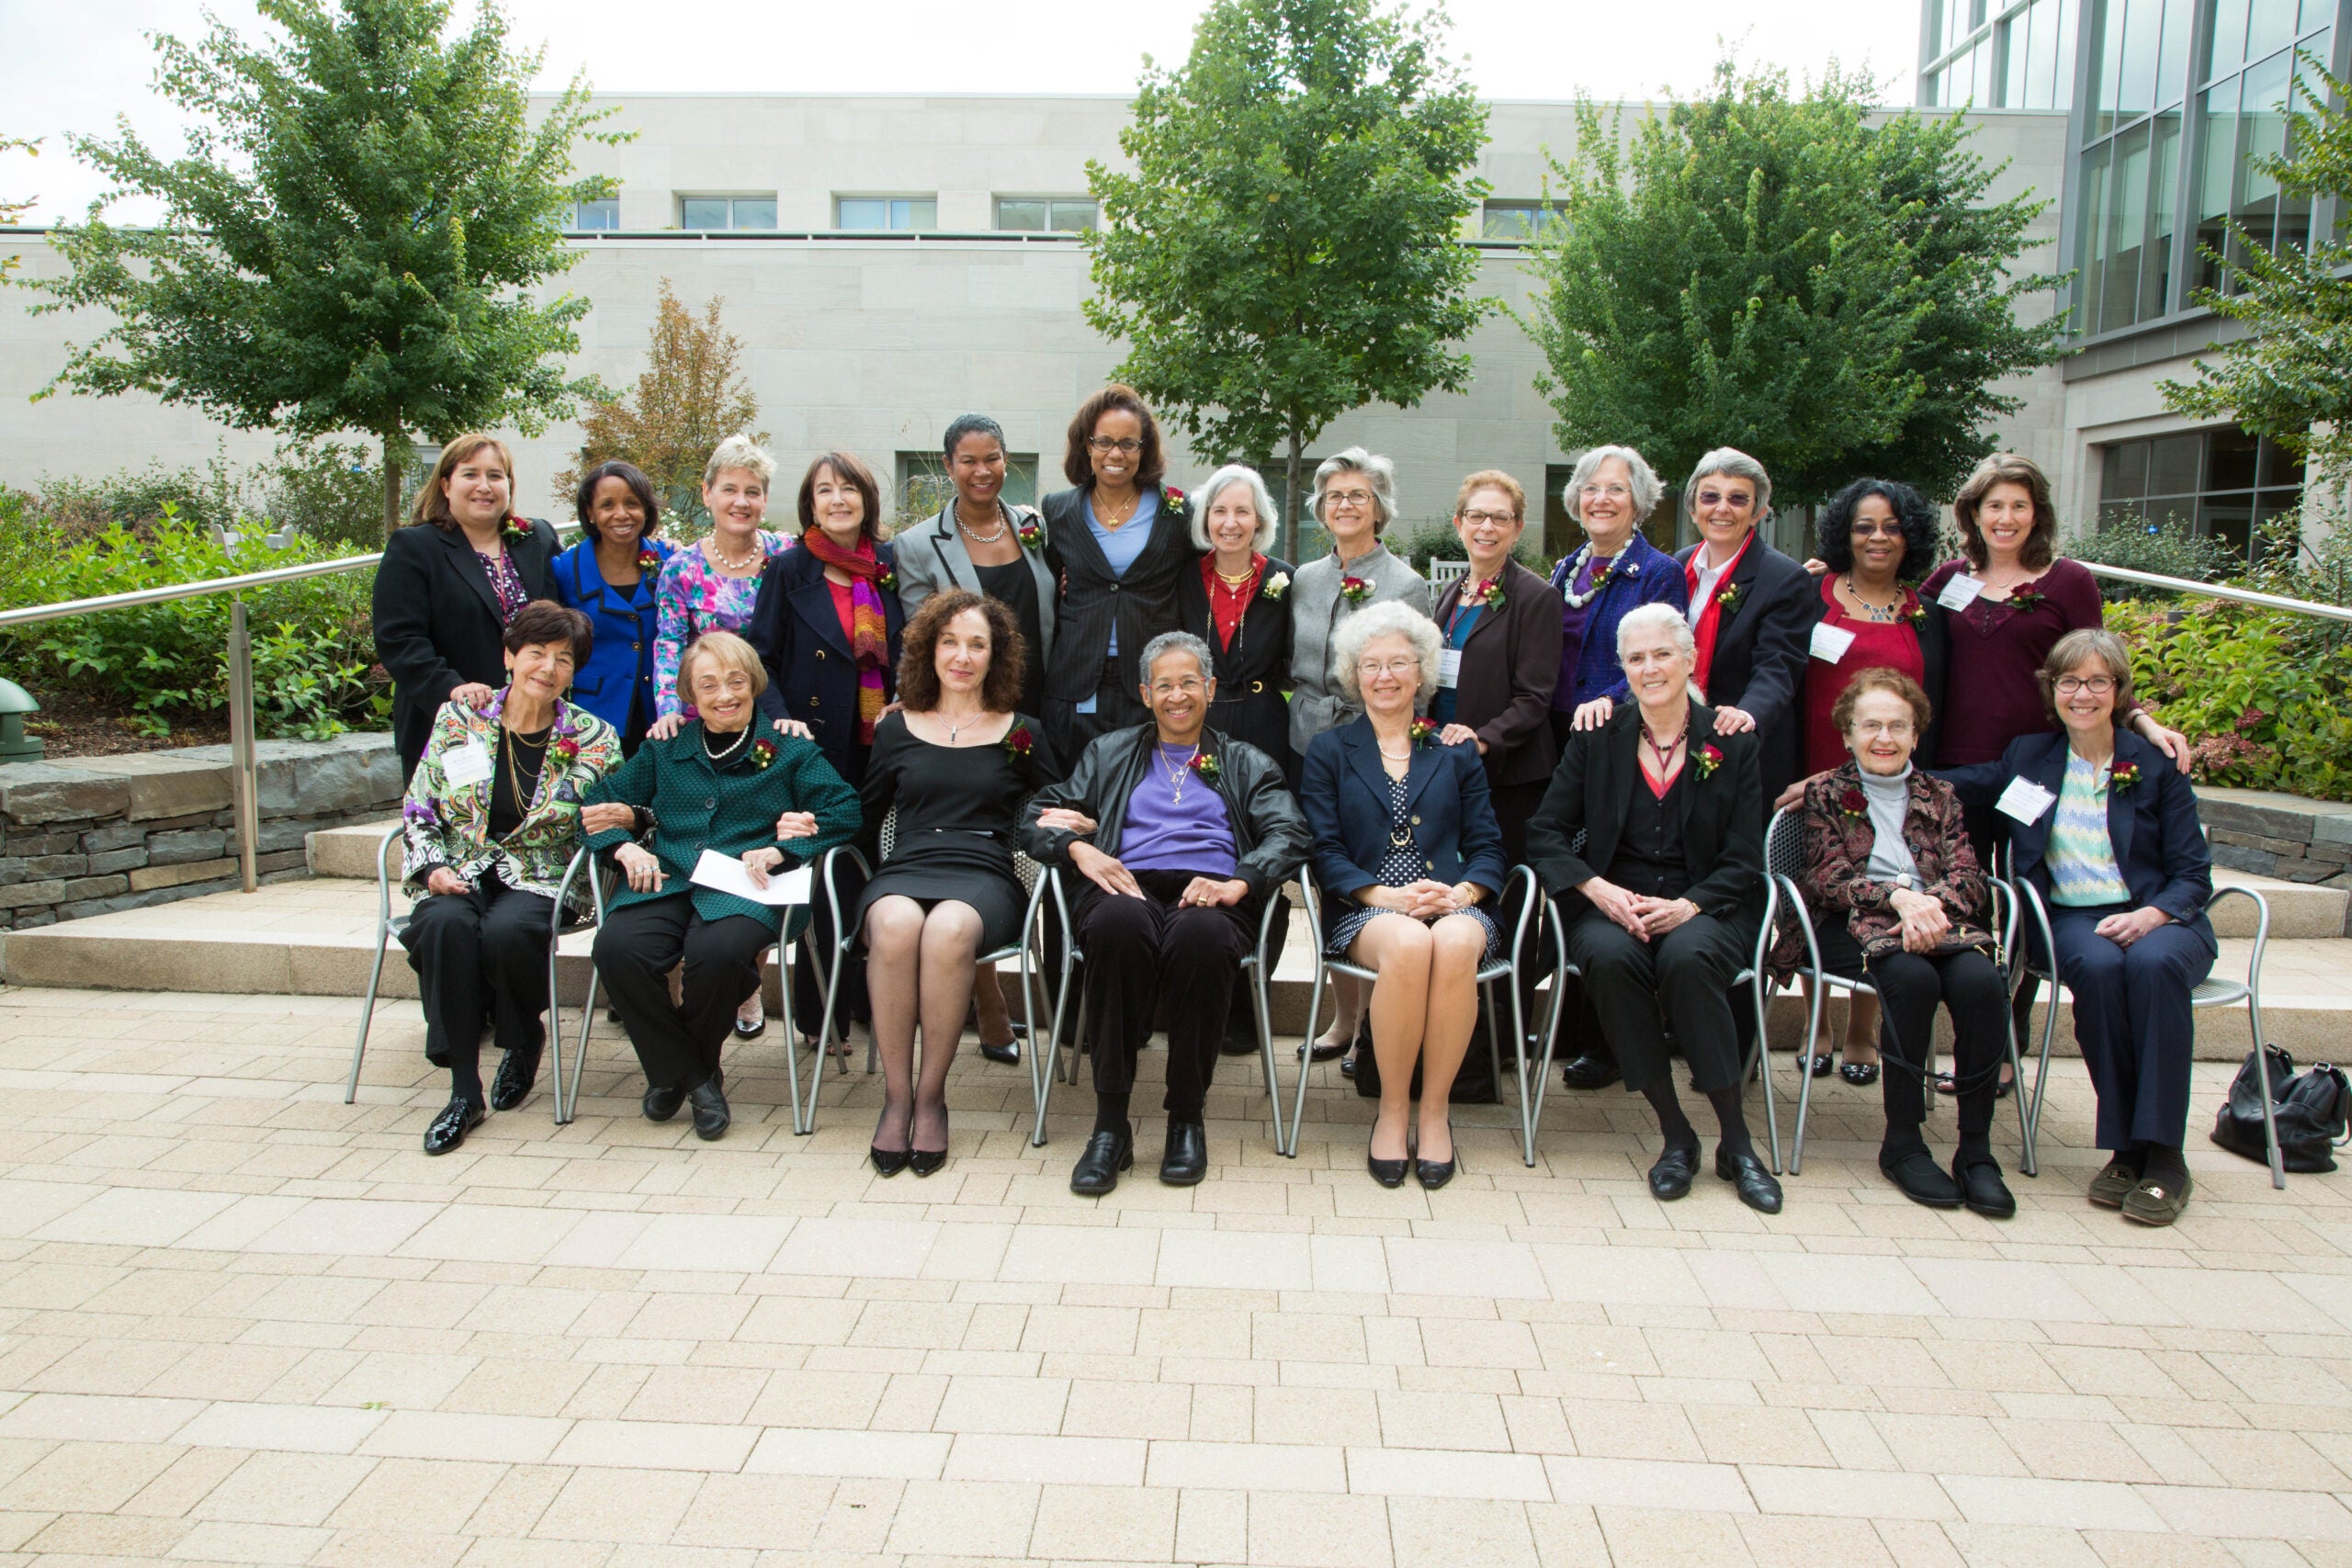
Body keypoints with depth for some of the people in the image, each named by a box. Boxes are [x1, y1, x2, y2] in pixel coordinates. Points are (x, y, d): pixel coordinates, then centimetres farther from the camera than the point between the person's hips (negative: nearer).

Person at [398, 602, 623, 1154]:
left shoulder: (593, 739, 2)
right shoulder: (459, 719, 5)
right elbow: (417, 812, 6)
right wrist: (433, 868, -9)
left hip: (539, 880, -1)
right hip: (459, 876, 2)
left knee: (507, 931, -34)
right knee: (445, 923, -33)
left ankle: (524, 1043, -1)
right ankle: (464, 1089, -24)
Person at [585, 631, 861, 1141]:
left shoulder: (789, 751, 15)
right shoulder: (664, 751, 25)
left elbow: (844, 810, 2)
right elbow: (601, 800, 22)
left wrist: (780, 851, -12)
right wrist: (625, 848, 0)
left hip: (745, 889, -3)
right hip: (665, 882, 3)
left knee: (719, 951, -37)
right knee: (617, 947, -30)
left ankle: (690, 1067, -5)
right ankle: (688, 1075, -8)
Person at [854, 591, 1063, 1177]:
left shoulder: (1022, 734, 17)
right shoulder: (897, 729, 20)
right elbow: (865, 819, 21)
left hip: (985, 877, -1)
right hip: (905, 871, 1)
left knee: (949, 928, -37)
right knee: (896, 924, -36)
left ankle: (932, 1094, -22)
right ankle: (896, 1095, -24)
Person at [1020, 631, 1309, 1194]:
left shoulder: (1247, 764, 26)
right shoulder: (1110, 754, 30)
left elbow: (1289, 834, 7)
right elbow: (1037, 818, 18)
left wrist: (1238, 884, -13)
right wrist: (1078, 848, -6)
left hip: (1209, 897, 0)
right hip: (1127, 888, 1)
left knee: (1201, 934, -40)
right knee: (1117, 922, -39)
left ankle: (1187, 1117, -23)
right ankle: (1110, 1122, -30)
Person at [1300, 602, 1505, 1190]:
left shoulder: (1456, 754, 20)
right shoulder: (1329, 751, 16)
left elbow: (1487, 847, 12)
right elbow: (1325, 852, 4)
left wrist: (1461, 892, -11)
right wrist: (1388, 896, -13)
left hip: (1452, 905, 1)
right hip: (1363, 912, -1)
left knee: (1455, 942, -36)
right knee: (1408, 942, -37)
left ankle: (1434, 1111, -20)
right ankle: (1392, 1110, -19)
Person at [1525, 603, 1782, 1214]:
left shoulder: (1732, 742, 5)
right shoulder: (1598, 738, 8)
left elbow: (1744, 860, 1)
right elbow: (1544, 835, 4)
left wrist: (1686, 906, -18)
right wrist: (1598, 888, -14)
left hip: (1705, 907, -1)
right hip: (1611, 905, 1)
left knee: (1688, 958, -36)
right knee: (1611, 957, -34)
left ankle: (1736, 1142, -20)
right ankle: (1675, 1135, -19)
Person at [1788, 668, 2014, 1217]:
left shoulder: (1940, 796, 22)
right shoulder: (1826, 793, 16)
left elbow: (1970, 880, 8)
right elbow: (1827, 879, 1)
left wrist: (1931, 902, -16)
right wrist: (1897, 896, -16)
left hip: (1938, 919, 3)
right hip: (1856, 927, -2)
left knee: (1982, 982, -31)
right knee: (1912, 977, -35)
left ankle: (1976, 1147, -23)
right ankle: (1903, 1142, -23)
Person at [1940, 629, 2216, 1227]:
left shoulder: (2155, 763, 3)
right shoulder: (2029, 757, 11)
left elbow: (2194, 875, 2)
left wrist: (2149, 916, -20)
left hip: (2155, 919, -1)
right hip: (2072, 919, 1)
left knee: (2153, 964, -36)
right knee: (2099, 968, -35)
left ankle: (2164, 1156, -30)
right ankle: (2125, 1150, -25)